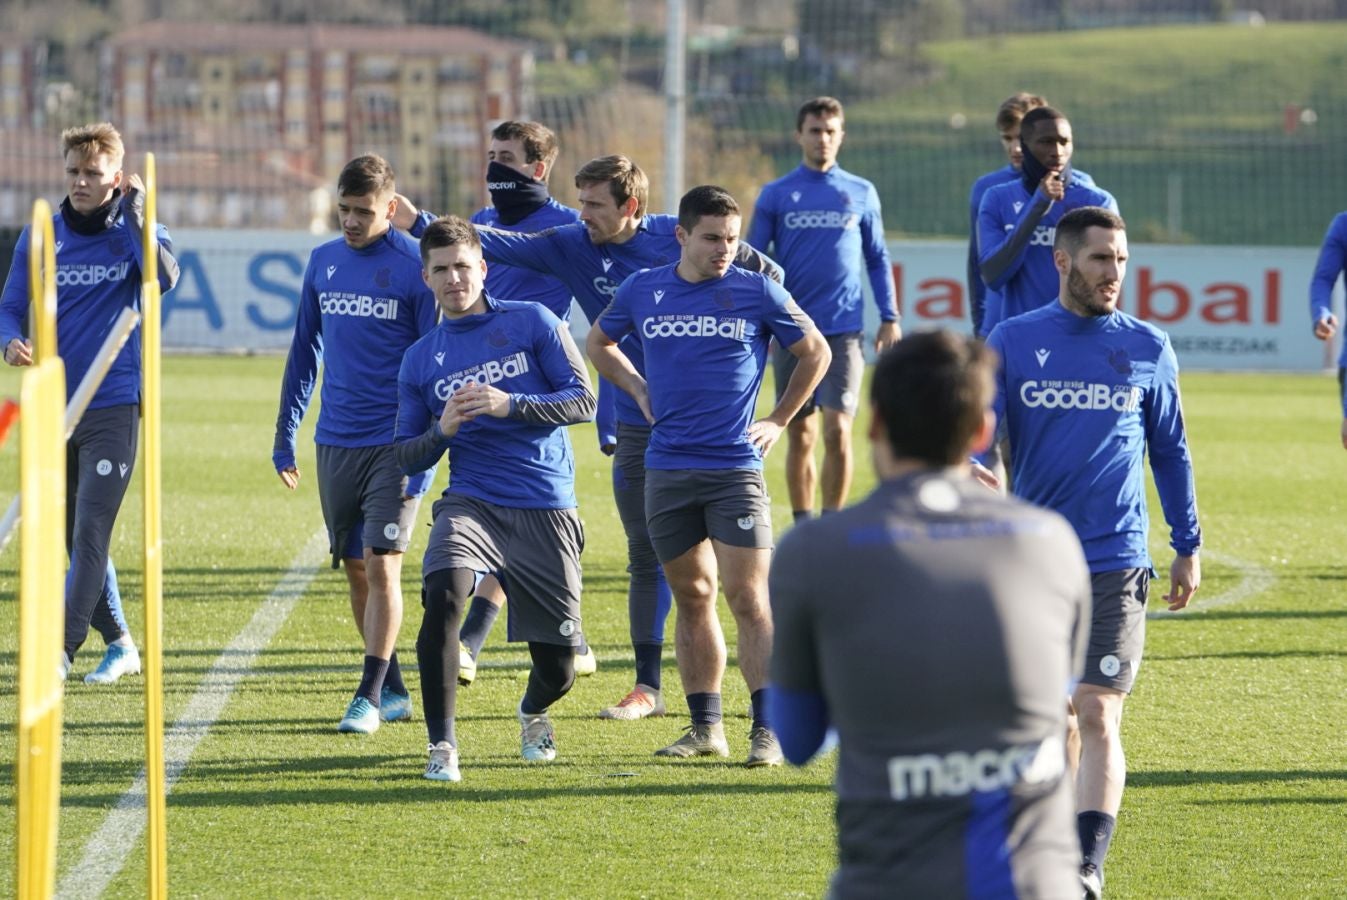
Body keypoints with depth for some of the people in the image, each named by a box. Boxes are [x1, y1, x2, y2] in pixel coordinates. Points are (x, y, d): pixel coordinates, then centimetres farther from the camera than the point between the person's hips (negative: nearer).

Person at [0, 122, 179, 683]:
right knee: (75, 539, 10)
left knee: (89, 535, -13)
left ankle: (61, 650, -15)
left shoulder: (135, 231, -1)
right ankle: (118, 642, 25)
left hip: (113, 407, -4)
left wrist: (134, 210, -22)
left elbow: (164, 277, -21)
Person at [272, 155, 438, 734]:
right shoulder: (323, 263, 8)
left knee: (381, 564, -12)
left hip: (395, 444, -5)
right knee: (355, 571, 9)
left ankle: (369, 696, -8)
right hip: (335, 443, 5)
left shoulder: (415, 267, -7)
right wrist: (284, 435, 14)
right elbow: (305, 350, 17)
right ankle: (394, 691, 19)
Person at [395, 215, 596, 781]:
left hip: (547, 508, -1)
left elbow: (582, 401, -2)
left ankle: (532, 713, 40)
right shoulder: (420, 360, 11)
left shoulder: (532, 323, 4)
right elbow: (407, 457, 13)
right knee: (443, 596, -31)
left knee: (558, 667, 1)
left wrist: (509, 405, -16)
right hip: (472, 501, 1)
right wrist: (443, 431, -8)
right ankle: (442, 745, -22)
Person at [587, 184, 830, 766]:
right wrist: (638, 389, 13)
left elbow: (815, 352, 11)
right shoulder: (642, 292, 6)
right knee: (692, 598, 10)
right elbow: (599, 342, 25)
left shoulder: (757, 293, -1)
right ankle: (705, 727, 17)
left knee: (748, 598, -10)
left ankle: (767, 729, -8)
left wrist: (778, 421, 8)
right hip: (667, 470, 3)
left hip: (735, 467, -3)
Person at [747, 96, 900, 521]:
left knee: (837, 430, -9)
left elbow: (878, 259, 12)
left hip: (843, 330, -1)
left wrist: (889, 318, 6)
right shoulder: (776, 195, 5)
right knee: (800, 434, 4)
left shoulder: (862, 194, 7)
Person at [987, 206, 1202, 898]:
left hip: (1114, 564, -1)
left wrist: (1188, 546, 14)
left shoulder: (1148, 349, 5)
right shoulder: (1012, 342, 3)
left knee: (1097, 717, -12)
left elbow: (1170, 451, 14)